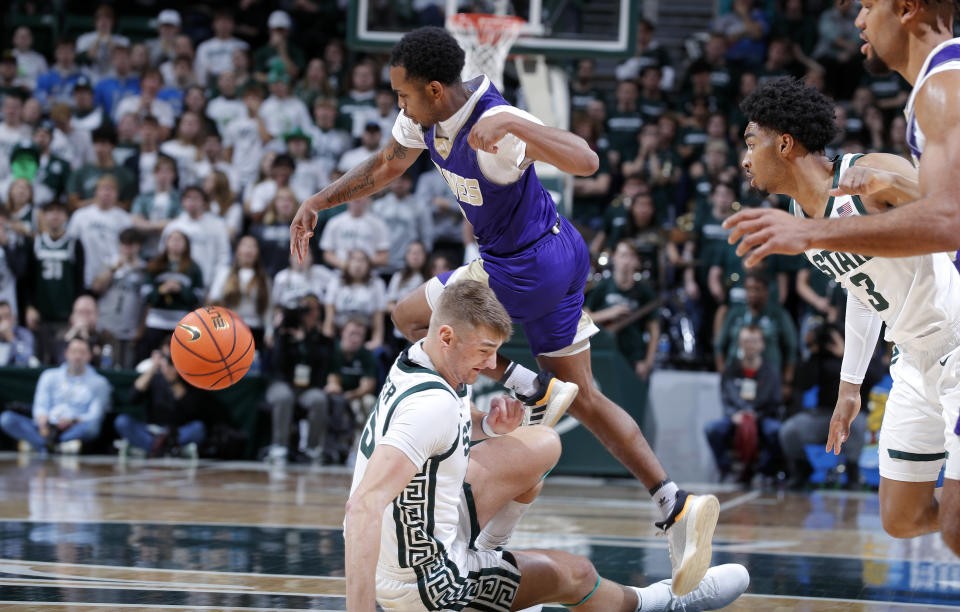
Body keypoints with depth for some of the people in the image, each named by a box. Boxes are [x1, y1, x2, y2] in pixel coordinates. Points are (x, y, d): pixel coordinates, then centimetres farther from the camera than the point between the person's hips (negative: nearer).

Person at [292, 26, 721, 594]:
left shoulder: (494, 119, -28)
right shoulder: (426, 116, -1)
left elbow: (586, 161, -39)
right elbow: (384, 168, 18)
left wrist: (512, 125, -50)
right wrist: (318, 202, 9)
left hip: (527, 267, -9)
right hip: (557, 253, 9)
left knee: (411, 318, 3)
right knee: (584, 399, 10)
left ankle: (536, 392, -2)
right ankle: (679, 505, 4)